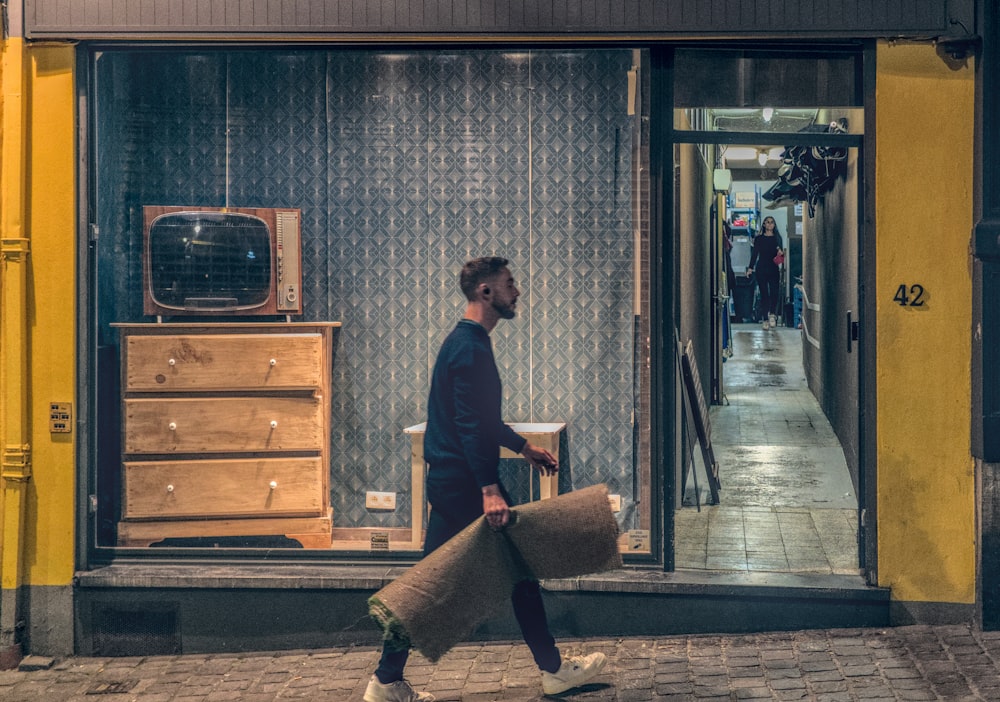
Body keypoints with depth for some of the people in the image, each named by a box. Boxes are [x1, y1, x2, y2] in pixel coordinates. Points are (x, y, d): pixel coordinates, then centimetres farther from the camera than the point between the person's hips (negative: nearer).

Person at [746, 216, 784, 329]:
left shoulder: (777, 238, 10)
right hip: (761, 269, -1)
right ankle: (765, 319, 3)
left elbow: (780, 254, 9)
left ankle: (771, 313, 12)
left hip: (774, 269, 1)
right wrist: (750, 268, 0)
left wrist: (781, 253, -15)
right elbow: (754, 254, 7)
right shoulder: (758, 239, 7)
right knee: (764, 294, -1)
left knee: (774, 292, -11)